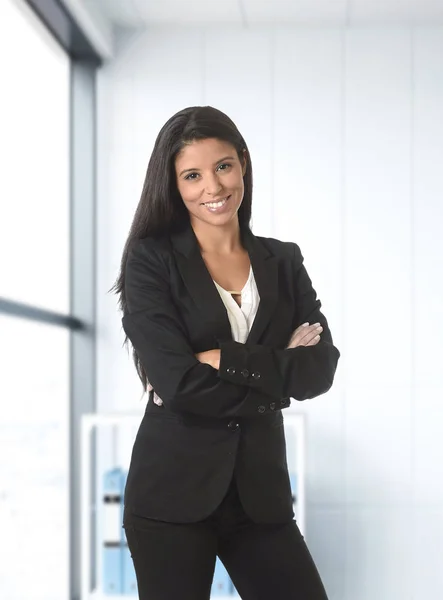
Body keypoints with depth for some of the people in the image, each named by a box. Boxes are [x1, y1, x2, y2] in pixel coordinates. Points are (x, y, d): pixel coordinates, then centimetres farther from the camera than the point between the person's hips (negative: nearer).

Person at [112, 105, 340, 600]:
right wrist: (275, 380, -7)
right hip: (172, 491, -3)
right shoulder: (151, 260, -3)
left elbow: (320, 369, -4)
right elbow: (176, 380, -15)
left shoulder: (283, 261, 8)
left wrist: (225, 361, -14)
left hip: (261, 490, 3)